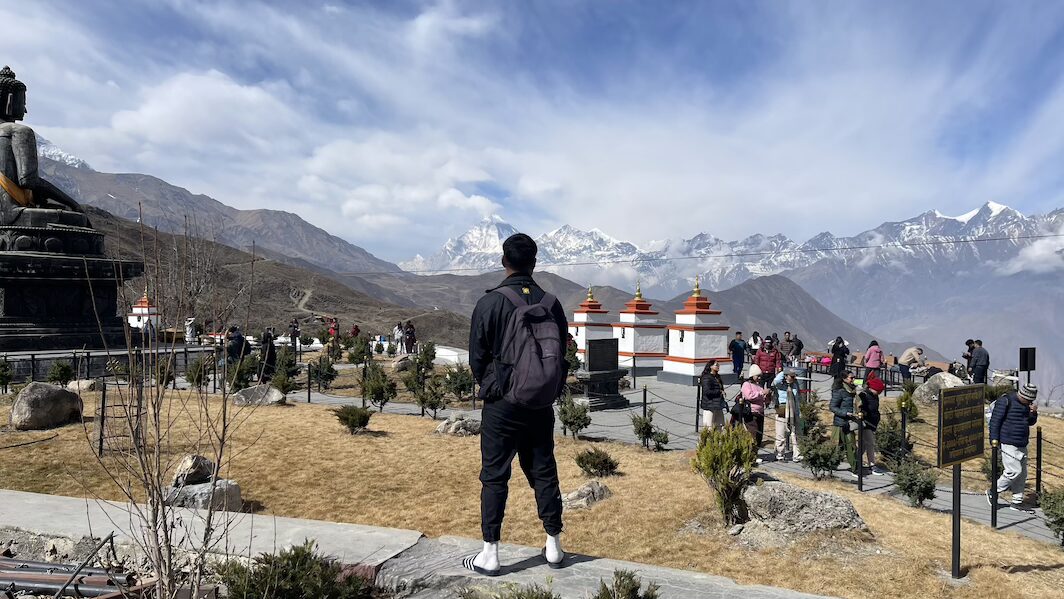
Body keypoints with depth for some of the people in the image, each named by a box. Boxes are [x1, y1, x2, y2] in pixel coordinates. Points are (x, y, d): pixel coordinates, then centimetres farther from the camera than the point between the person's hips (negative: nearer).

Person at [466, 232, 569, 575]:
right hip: (542, 405, 4)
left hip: (502, 405, -4)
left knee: (494, 477, 6)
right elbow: (562, 352, 6)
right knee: (544, 472, 14)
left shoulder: (490, 303, -11)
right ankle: (554, 546, 25)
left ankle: (490, 555, 12)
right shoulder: (551, 303, 0)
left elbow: (476, 357, -5)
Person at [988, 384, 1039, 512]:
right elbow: (995, 420, -14)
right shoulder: (1005, 401, -14)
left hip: (1022, 444, 9)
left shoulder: (1026, 403, 12)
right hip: (1008, 444, -9)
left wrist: (1033, 413, -2)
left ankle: (1017, 502, 19)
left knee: (1022, 473, 10)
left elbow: (1030, 422, 20)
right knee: (1014, 471, -10)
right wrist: (994, 440, -17)